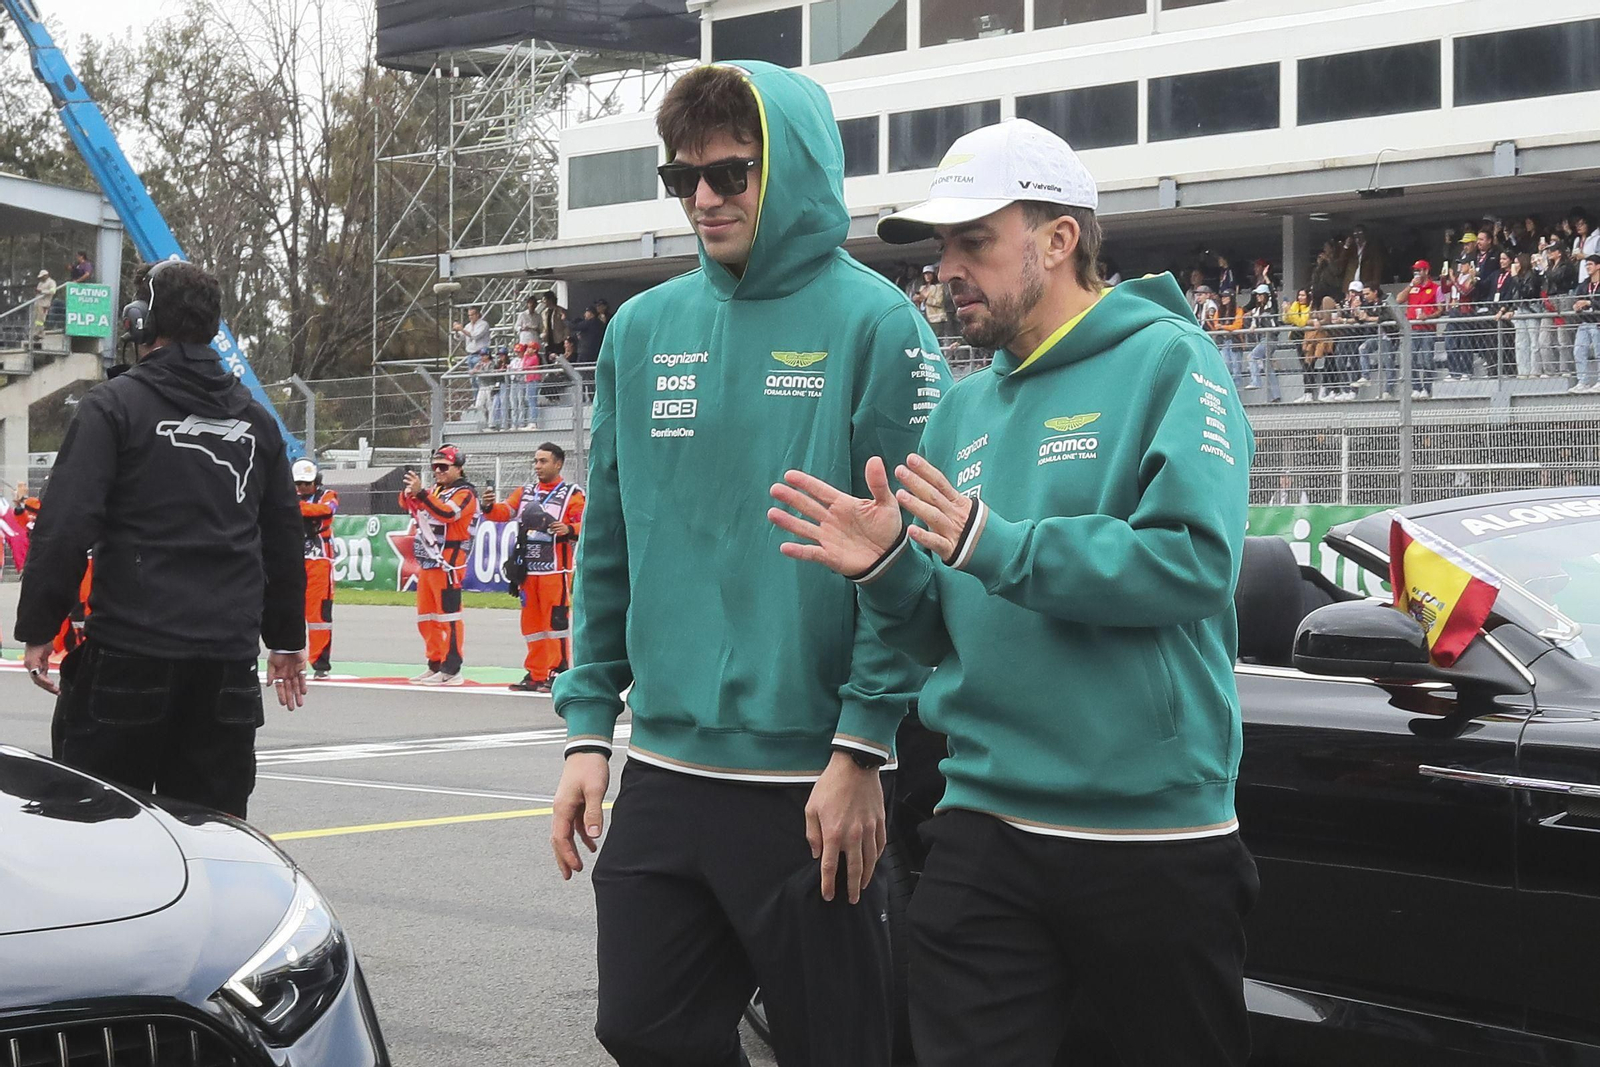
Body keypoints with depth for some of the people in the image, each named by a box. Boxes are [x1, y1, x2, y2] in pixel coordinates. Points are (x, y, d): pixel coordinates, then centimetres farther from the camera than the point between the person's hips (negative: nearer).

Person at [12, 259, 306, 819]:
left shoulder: (114, 405, -3)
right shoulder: (256, 420, 14)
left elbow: (66, 525, -11)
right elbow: (283, 540, 20)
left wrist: (38, 626, -5)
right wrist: (287, 639, 28)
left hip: (128, 654, -5)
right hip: (229, 659, 5)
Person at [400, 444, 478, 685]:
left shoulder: (465, 493, -6)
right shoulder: (436, 491, 18)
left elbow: (447, 513, -24)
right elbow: (409, 507, 15)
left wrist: (420, 493, -30)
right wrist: (409, 491, -7)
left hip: (448, 564, -9)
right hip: (426, 563, 9)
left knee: (448, 616, -10)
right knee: (426, 618, 12)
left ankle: (451, 670, -11)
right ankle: (435, 665, 21)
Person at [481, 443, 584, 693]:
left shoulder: (572, 494, 0)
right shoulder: (525, 492, 17)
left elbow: (585, 526, -6)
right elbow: (505, 511, 6)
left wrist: (569, 530, -26)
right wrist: (490, 506, -15)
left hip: (555, 569, -6)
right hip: (528, 569, 6)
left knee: (556, 621, -9)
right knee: (531, 622, 9)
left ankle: (558, 672, -5)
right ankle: (535, 674, 15)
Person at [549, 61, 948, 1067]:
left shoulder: (874, 325, -7)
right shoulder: (643, 329, 9)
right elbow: (608, 547, 13)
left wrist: (863, 747, -14)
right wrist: (589, 727, 8)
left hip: (811, 786, -5)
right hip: (662, 773, 5)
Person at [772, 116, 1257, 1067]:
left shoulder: (1167, 361, -5)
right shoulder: (967, 409, 15)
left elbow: (1195, 560, -20)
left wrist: (996, 546, -23)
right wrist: (890, 568, -6)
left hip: (1153, 834, -5)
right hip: (985, 830, 5)